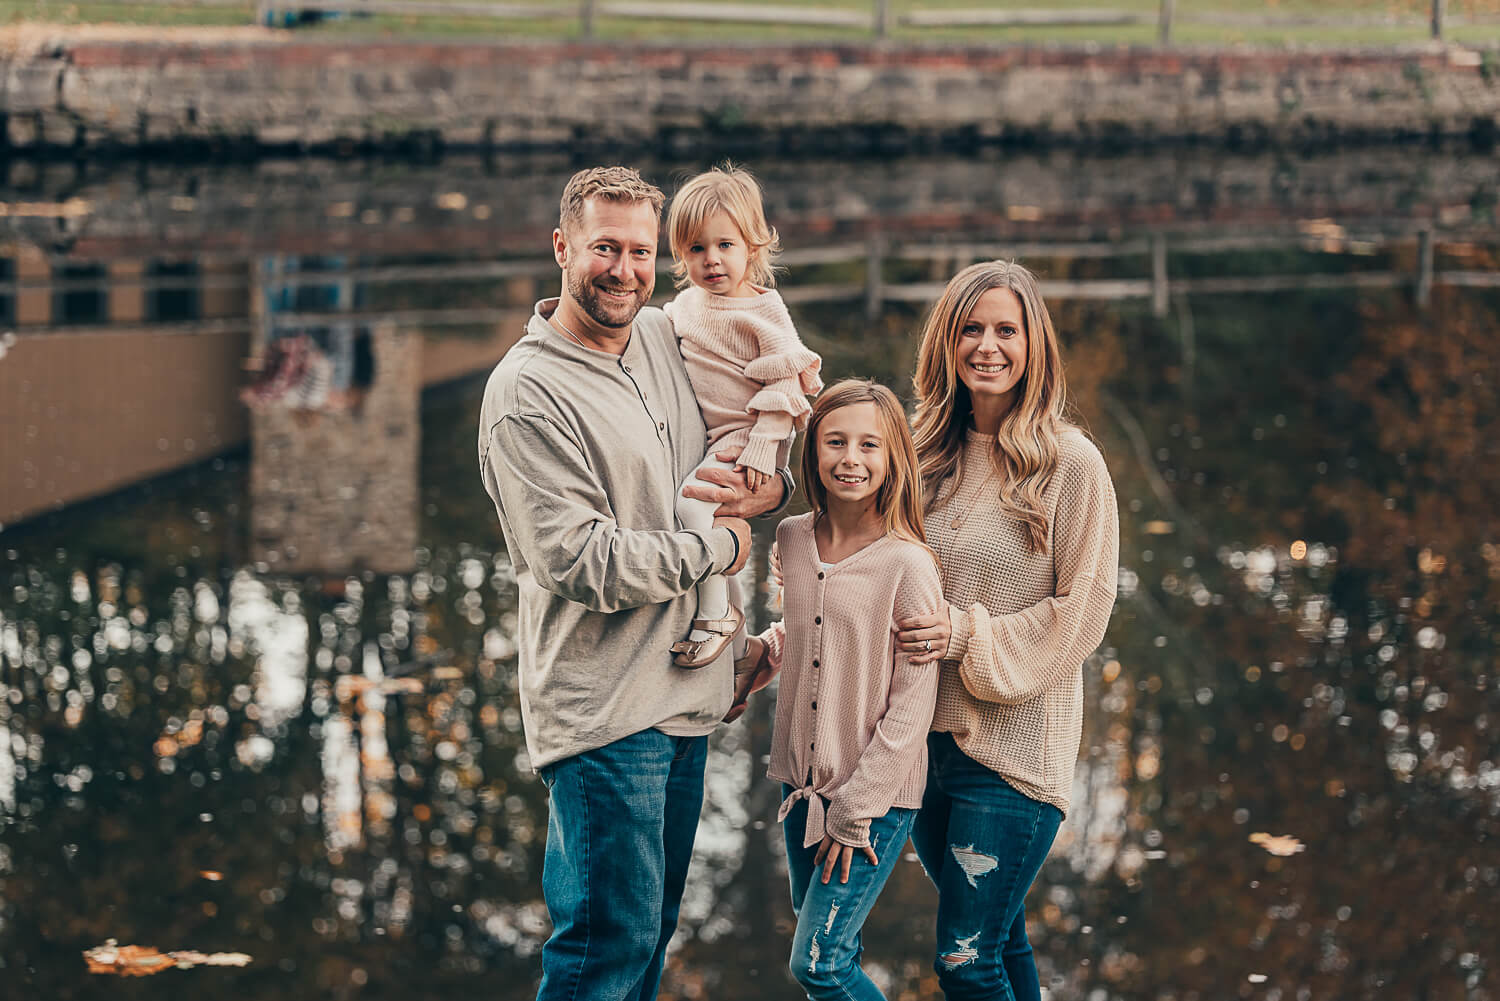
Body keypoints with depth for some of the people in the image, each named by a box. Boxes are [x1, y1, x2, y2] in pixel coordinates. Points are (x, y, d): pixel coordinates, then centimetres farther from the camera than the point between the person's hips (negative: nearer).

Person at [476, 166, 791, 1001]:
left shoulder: (667, 339, 9)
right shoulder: (528, 393, -14)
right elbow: (581, 560, -20)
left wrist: (771, 487, -2)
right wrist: (720, 547, -10)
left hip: (687, 694, 8)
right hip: (603, 708, -8)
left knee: (653, 931, 16)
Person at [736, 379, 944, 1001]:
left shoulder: (909, 566, -16)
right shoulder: (792, 540, 2)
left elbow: (912, 703, -14)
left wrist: (856, 811, -13)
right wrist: (770, 646, 4)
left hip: (878, 797, -6)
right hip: (801, 784, 6)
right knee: (829, 951, 13)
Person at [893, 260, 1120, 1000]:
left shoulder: (1071, 463, -8)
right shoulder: (926, 455, 7)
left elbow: (1082, 609, -9)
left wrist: (967, 636, -16)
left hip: (1014, 744, -5)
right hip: (926, 736, 5)